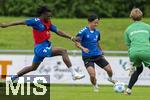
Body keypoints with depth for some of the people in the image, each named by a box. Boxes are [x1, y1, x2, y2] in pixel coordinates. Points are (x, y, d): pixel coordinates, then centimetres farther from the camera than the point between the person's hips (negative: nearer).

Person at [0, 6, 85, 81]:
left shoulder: (48, 23, 11)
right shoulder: (37, 21, -11)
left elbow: (58, 32, 11)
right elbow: (22, 22, -8)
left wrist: (71, 38, 1)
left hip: (45, 47, 9)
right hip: (41, 48, -9)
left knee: (33, 67, 24)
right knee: (63, 51, -18)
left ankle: (14, 77, 35)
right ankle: (74, 74, -21)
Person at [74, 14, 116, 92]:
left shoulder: (97, 32, 7)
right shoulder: (83, 32, -12)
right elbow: (77, 42, -17)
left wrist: (101, 52, 18)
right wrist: (83, 48, -34)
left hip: (97, 55, 5)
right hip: (87, 57, -5)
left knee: (109, 70, 2)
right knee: (92, 75, -21)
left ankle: (110, 79, 39)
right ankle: (95, 86, 13)